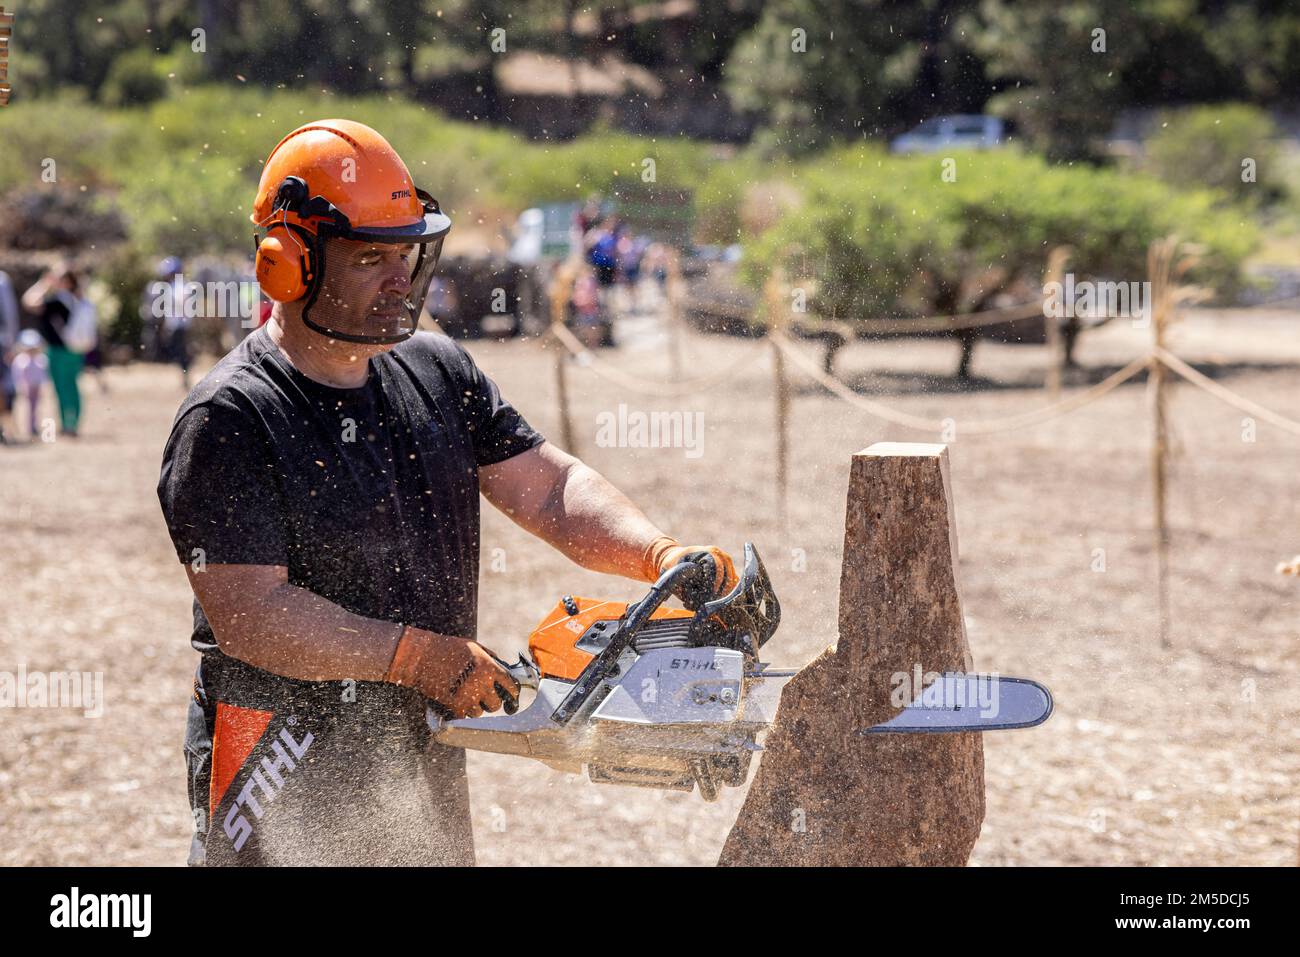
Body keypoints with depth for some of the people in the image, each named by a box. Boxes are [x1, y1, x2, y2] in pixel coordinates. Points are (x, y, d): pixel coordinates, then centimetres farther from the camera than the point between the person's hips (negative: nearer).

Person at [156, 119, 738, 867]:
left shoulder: (440, 375, 6)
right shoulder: (231, 420, -16)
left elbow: (549, 488, 2)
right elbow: (249, 616, -21)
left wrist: (661, 555, -16)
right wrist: (418, 656, -23)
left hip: (427, 768, 7)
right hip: (288, 775, -7)